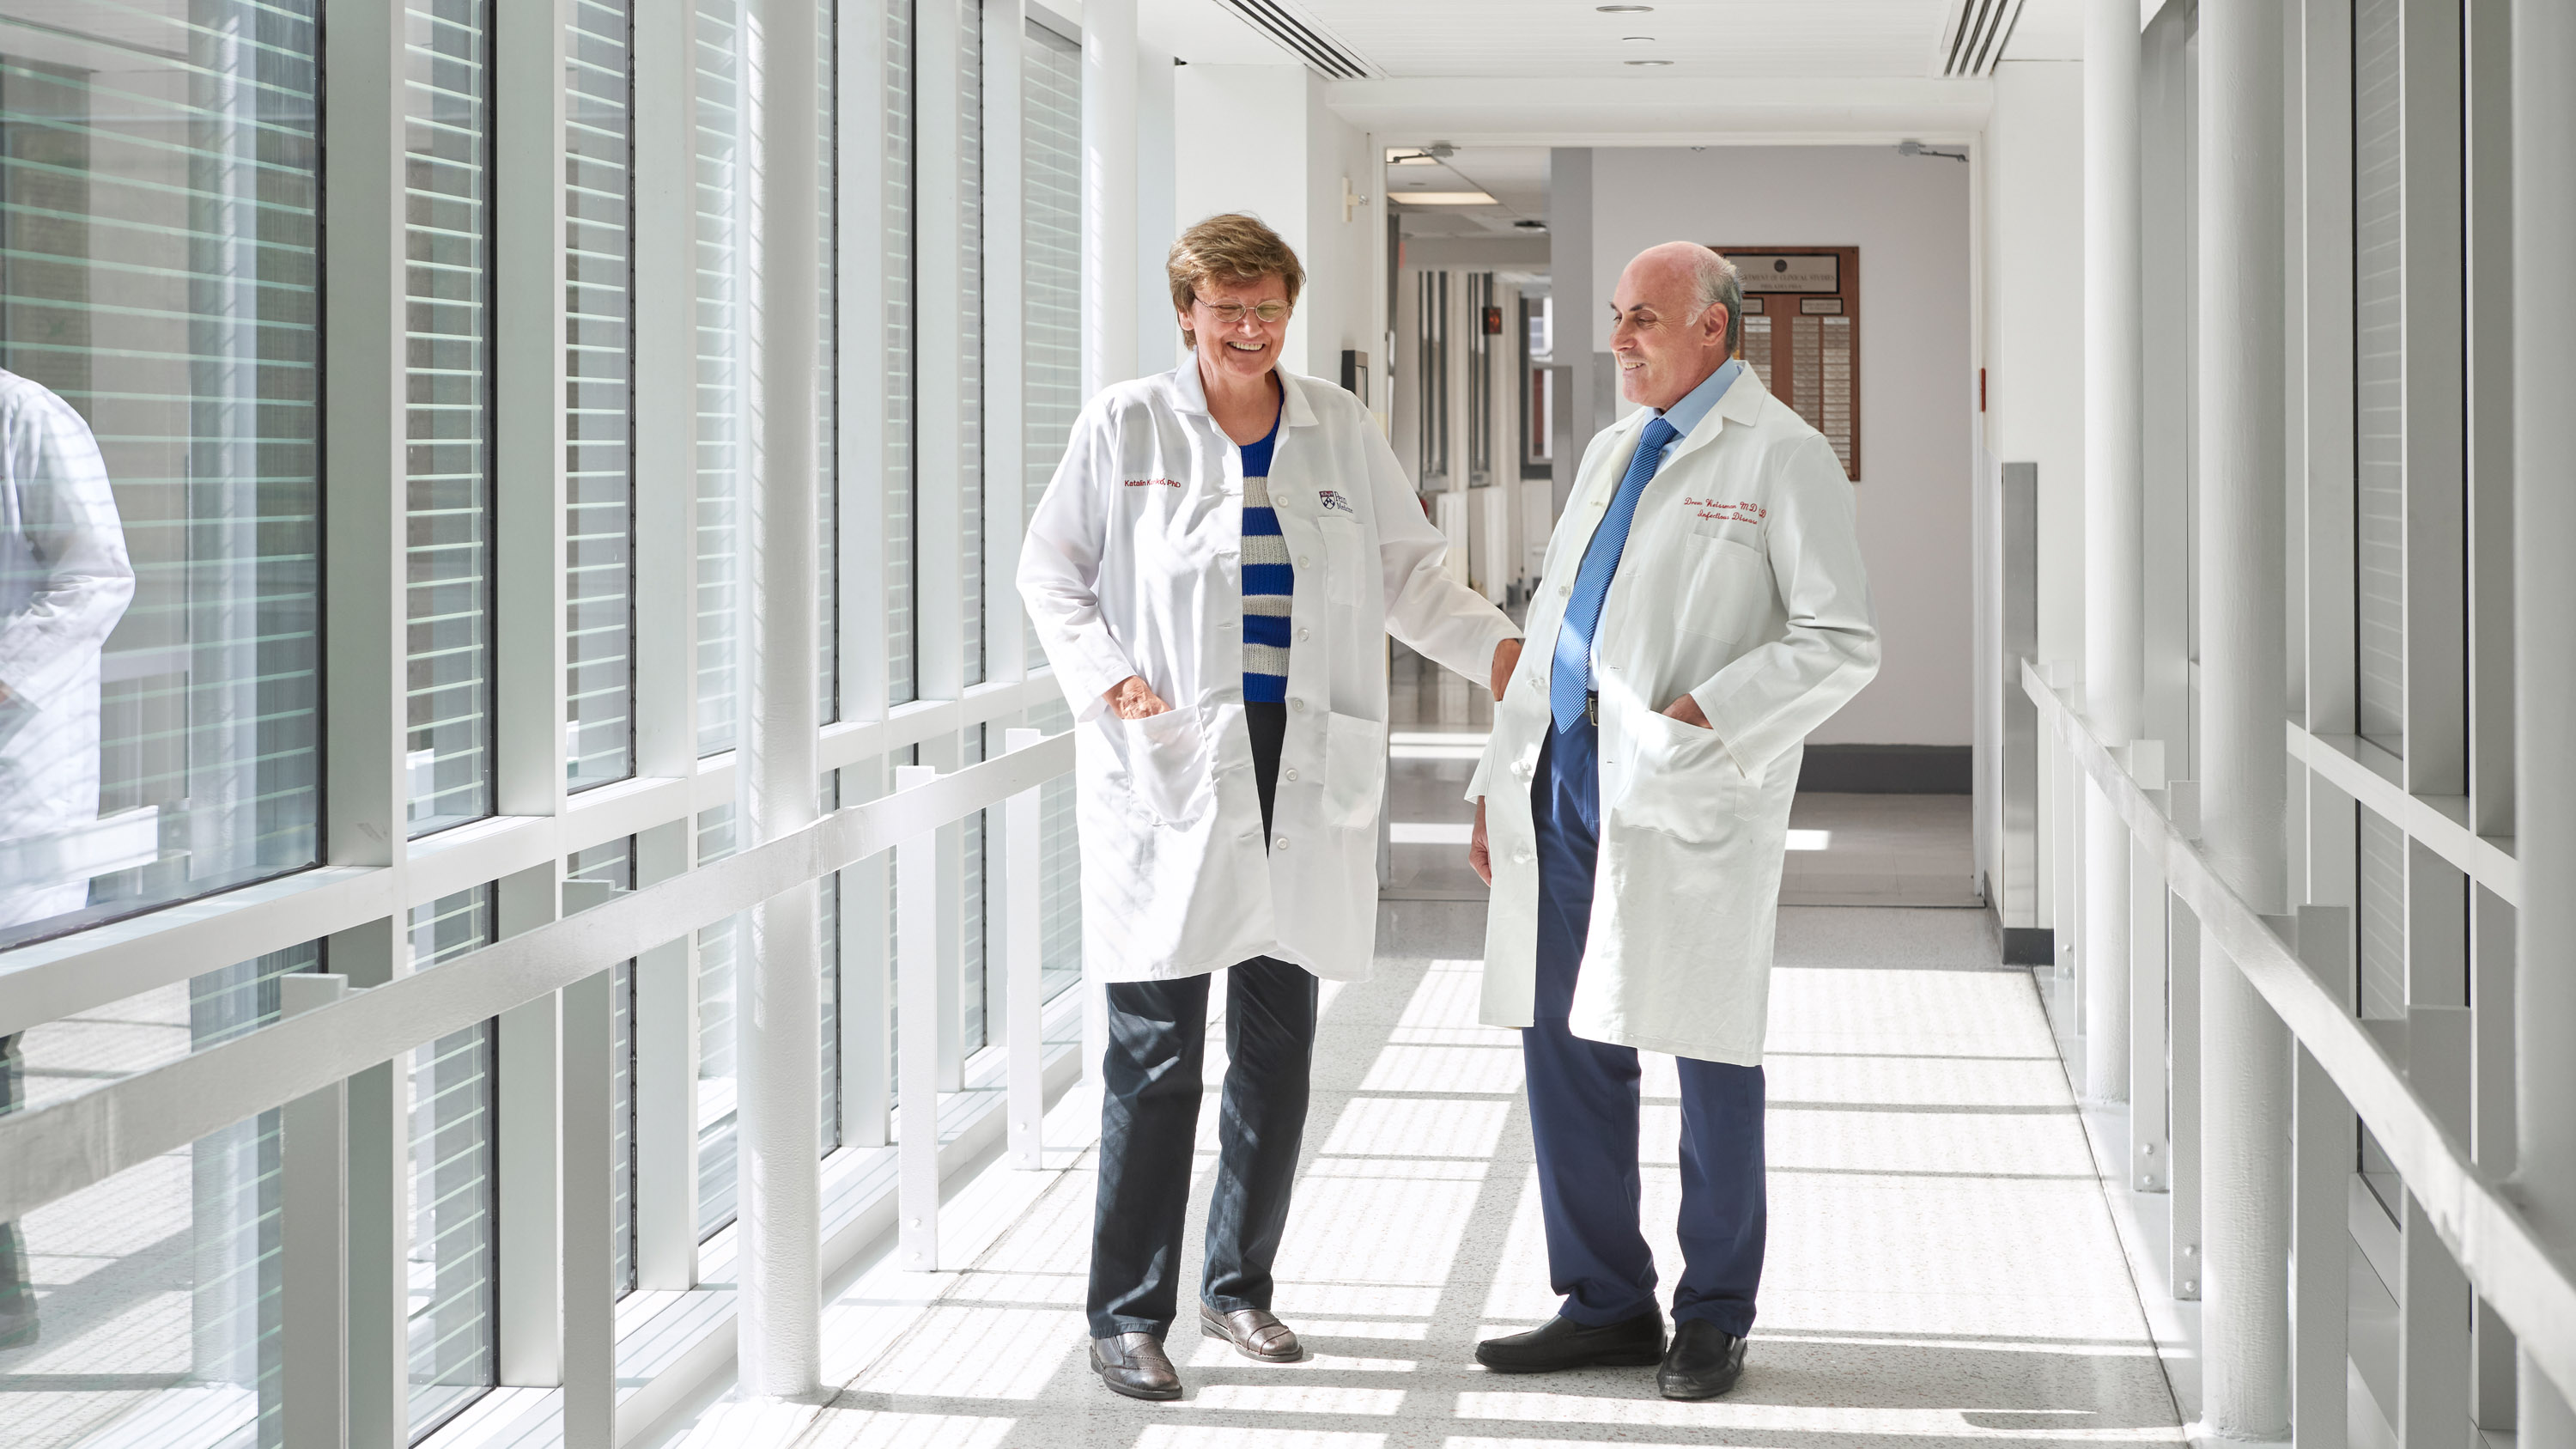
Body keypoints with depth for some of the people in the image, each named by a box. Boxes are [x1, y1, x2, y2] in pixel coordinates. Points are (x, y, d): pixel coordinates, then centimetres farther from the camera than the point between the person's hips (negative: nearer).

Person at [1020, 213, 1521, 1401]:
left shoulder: (1338, 428, 11)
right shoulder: (1127, 425, 2)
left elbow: (1406, 577, 16)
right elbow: (1050, 570, 6)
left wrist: (1503, 648, 1)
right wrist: (1103, 676, -10)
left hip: (1306, 773, 4)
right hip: (1172, 770, -4)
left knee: (1278, 1046, 8)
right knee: (1157, 1051, -6)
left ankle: (1239, 1286, 24)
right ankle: (1128, 1313, 3)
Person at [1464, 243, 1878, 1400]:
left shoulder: (1781, 458, -4)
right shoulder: (1611, 453, 19)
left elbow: (1841, 643, -9)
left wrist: (1704, 717, -18)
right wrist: (1500, 780, 17)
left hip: (1688, 795, -7)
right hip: (1568, 779, 7)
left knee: (1709, 1055, 1)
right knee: (1567, 1044, 7)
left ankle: (1713, 1319, 13)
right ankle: (1606, 1303, 18)